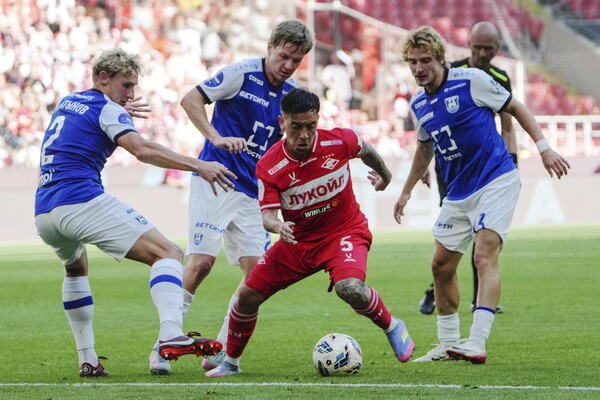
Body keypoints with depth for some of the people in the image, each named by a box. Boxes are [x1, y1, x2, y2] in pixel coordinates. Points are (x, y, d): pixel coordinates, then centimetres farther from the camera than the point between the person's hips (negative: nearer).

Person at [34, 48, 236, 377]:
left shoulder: (66, 102, 24)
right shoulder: (106, 109, 0)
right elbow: (143, 150, -17)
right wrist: (199, 166, -23)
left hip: (43, 213, 8)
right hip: (81, 201, -8)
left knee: (76, 269, 38)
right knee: (167, 253, -13)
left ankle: (87, 360, 28)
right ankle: (170, 334, -37)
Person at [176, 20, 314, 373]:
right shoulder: (242, 74, -9)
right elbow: (191, 99, -10)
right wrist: (217, 138, -22)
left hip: (253, 192, 6)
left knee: (256, 270, -3)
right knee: (201, 262, -14)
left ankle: (220, 353, 5)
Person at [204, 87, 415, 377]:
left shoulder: (339, 141, -18)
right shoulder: (268, 167, -18)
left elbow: (367, 150, 6)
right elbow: (268, 213, -18)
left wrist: (384, 175, 27)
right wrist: (277, 226, -44)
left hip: (345, 231, -3)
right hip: (298, 240, 3)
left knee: (350, 289, -33)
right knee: (248, 295, -1)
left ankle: (393, 328, -2)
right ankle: (230, 362, 23)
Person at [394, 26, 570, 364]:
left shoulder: (472, 80, -11)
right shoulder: (418, 104, 7)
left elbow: (515, 108, -1)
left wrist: (544, 147, -8)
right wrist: (407, 191, 29)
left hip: (496, 181, -7)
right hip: (458, 193, 7)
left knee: (485, 256, -21)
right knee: (441, 265, 7)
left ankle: (477, 344, -30)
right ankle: (449, 344, 21)